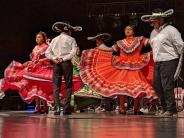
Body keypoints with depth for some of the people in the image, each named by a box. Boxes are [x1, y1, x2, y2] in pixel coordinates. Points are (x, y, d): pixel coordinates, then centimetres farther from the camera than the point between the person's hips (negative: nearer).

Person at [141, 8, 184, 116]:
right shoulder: (153, 32, 16)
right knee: (157, 85, 9)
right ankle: (164, 108, 20)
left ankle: (171, 109, 0)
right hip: (157, 62, 8)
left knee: (167, 86, -9)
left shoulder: (170, 30, -9)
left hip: (169, 61, -8)